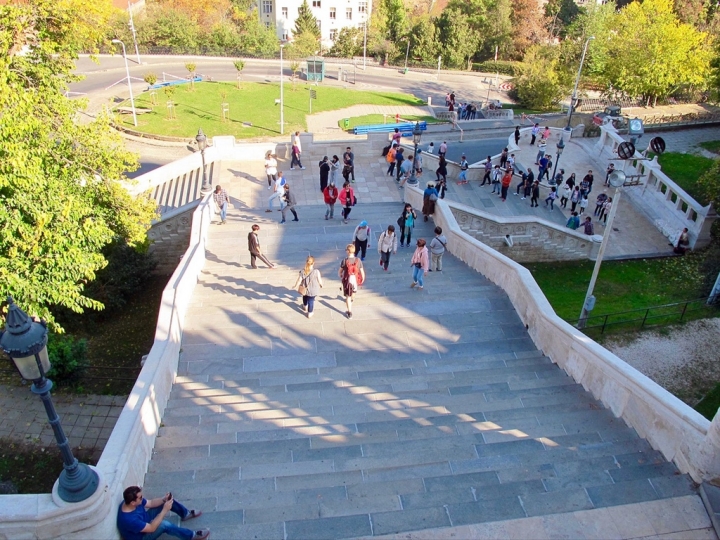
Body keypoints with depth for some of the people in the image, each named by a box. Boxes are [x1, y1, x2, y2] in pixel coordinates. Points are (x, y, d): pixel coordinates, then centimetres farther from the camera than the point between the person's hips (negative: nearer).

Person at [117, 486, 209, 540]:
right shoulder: (129, 519, -42)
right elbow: (151, 528, -35)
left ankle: (186, 514, 23)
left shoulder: (133, 501, -18)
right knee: (164, 524, -36)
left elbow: (151, 503, -2)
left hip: (145, 520, 8)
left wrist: (164, 499, -21)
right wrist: (165, 510, -36)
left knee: (168, 500, -1)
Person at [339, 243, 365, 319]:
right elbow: (362, 272, -7)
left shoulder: (344, 261, -19)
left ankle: (350, 313, 12)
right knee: (353, 291, 34)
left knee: (348, 296, 10)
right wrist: (362, 280, 12)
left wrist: (340, 277, 14)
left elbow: (339, 271, -8)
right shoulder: (358, 260, -13)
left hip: (347, 281, -3)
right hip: (355, 280, 3)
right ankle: (352, 298, 64)